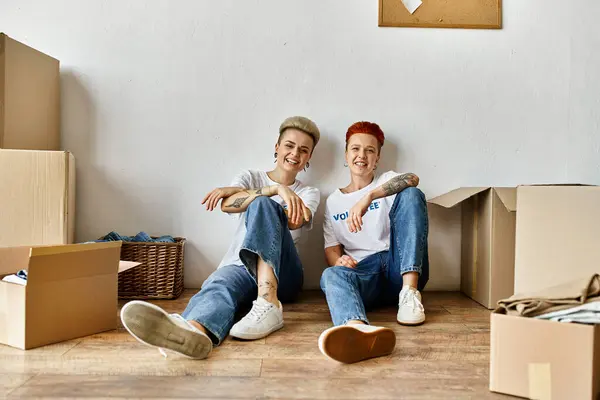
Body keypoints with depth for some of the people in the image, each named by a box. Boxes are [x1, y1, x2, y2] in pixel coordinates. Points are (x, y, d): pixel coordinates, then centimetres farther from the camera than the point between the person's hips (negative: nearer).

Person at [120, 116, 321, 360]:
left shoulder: (309, 194, 15)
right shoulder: (250, 177, 16)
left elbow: (295, 221, -9)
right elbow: (227, 205, -8)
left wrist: (237, 192, -8)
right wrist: (277, 189, -19)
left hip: (282, 275, -1)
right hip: (240, 267, 1)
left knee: (261, 203, -26)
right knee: (220, 284, -36)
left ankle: (268, 304, -44)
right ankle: (195, 329, -72)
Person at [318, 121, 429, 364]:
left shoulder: (388, 181, 16)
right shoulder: (333, 201, 20)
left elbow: (412, 180, -10)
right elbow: (331, 248, 12)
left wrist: (368, 197, -27)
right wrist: (339, 260, -15)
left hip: (399, 266, 0)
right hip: (363, 271, 0)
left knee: (411, 195, -18)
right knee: (331, 275, -34)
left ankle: (410, 292, -29)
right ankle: (359, 329, -70)